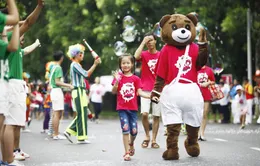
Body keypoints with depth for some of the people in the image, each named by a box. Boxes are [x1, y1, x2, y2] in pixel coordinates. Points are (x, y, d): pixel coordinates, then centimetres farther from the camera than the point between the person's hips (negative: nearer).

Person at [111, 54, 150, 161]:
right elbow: (114, 91, -2)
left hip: (133, 108, 1)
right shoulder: (119, 77, 2)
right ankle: (127, 153, 0)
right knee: (125, 130, -9)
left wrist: (150, 96, -16)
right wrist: (116, 82, -18)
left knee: (134, 131, 2)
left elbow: (139, 92, -2)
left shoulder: (136, 79, 2)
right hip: (122, 108, -1)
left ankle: (131, 143, 35)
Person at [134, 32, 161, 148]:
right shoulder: (144, 54, 3)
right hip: (145, 89, -1)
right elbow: (136, 56, -21)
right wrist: (143, 42, -16)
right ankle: (147, 136, 6)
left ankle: (154, 140, 10)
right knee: (144, 113, -15)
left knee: (156, 115, 2)